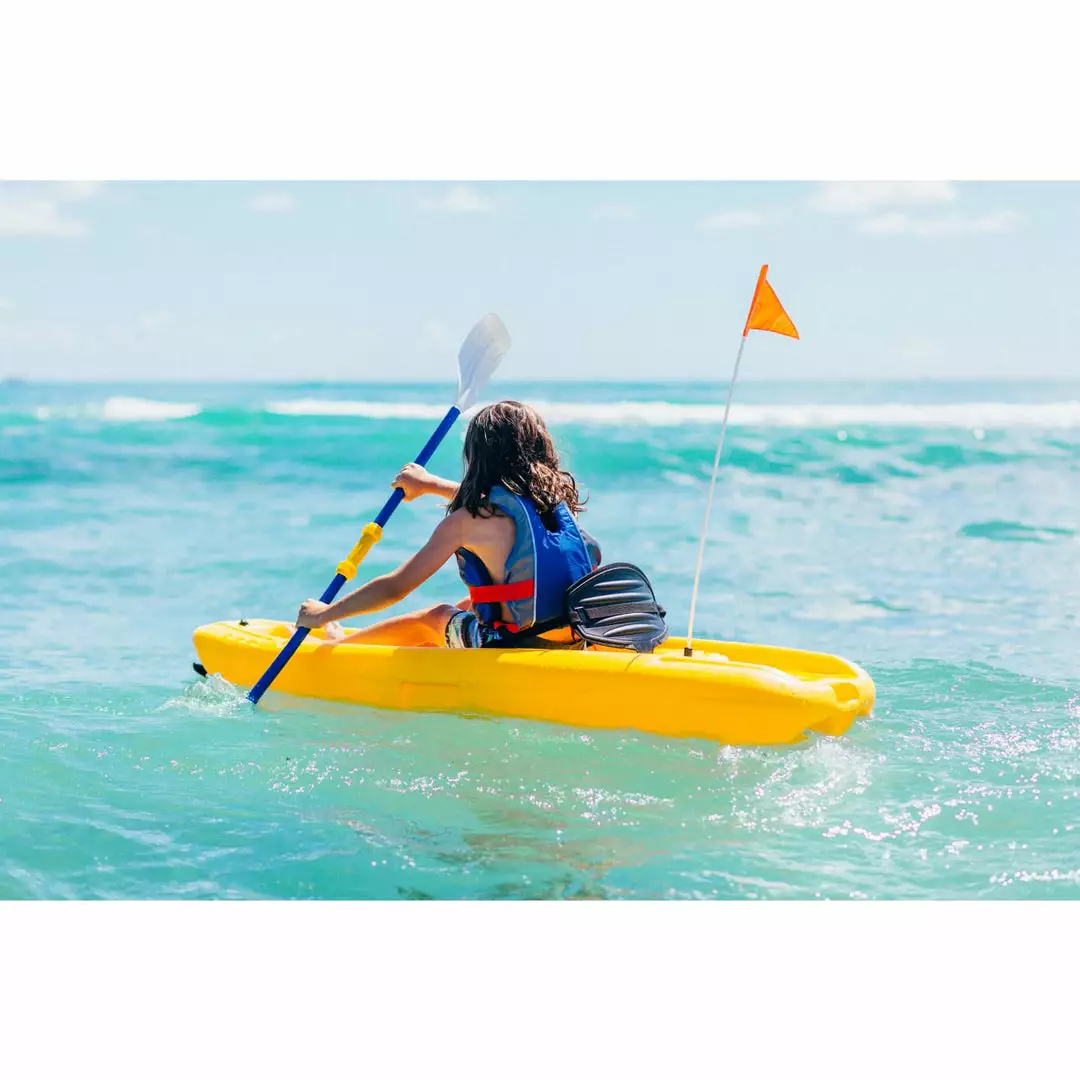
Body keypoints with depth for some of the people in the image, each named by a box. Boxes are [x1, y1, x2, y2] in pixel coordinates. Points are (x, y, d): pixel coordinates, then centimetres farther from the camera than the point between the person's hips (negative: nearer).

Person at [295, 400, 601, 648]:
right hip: (574, 643, 6)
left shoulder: (466, 521, -14)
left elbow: (394, 588, -9)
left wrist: (324, 613, 4)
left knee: (433, 617, 24)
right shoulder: (558, 495, 4)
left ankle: (339, 642, 49)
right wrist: (431, 483, 39)